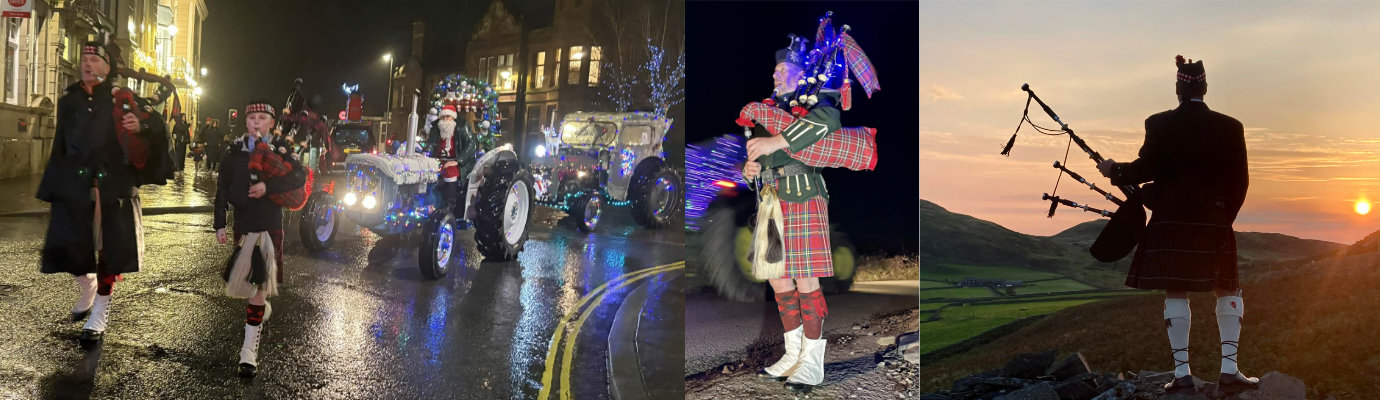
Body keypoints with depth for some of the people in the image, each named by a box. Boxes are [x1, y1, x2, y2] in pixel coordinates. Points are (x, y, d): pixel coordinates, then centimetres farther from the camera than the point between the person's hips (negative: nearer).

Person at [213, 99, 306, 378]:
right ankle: (264, 309, 47)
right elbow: (223, 188, 4)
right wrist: (220, 224, -2)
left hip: (270, 226, -3)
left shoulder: (279, 149, -1)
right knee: (242, 283, 14)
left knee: (258, 286, -6)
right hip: (243, 224, 3)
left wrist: (268, 186, -24)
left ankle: (249, 350, -3)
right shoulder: (234, 151, 4)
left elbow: (300, 177, -14)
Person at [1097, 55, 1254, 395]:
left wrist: (1114, 171, 11)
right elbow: (1240, 180, 2)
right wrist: (1224, 217, 15)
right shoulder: (1229, 127, 0)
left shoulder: (1160, 124, -4)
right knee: (1228, 291, 11)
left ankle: (1182, 373, 3)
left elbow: (1147, 169, -7)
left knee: (1175, 292, 3)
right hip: (1213, 220, 1)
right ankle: (1229, 370, 4)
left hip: (1170, 220, -1)